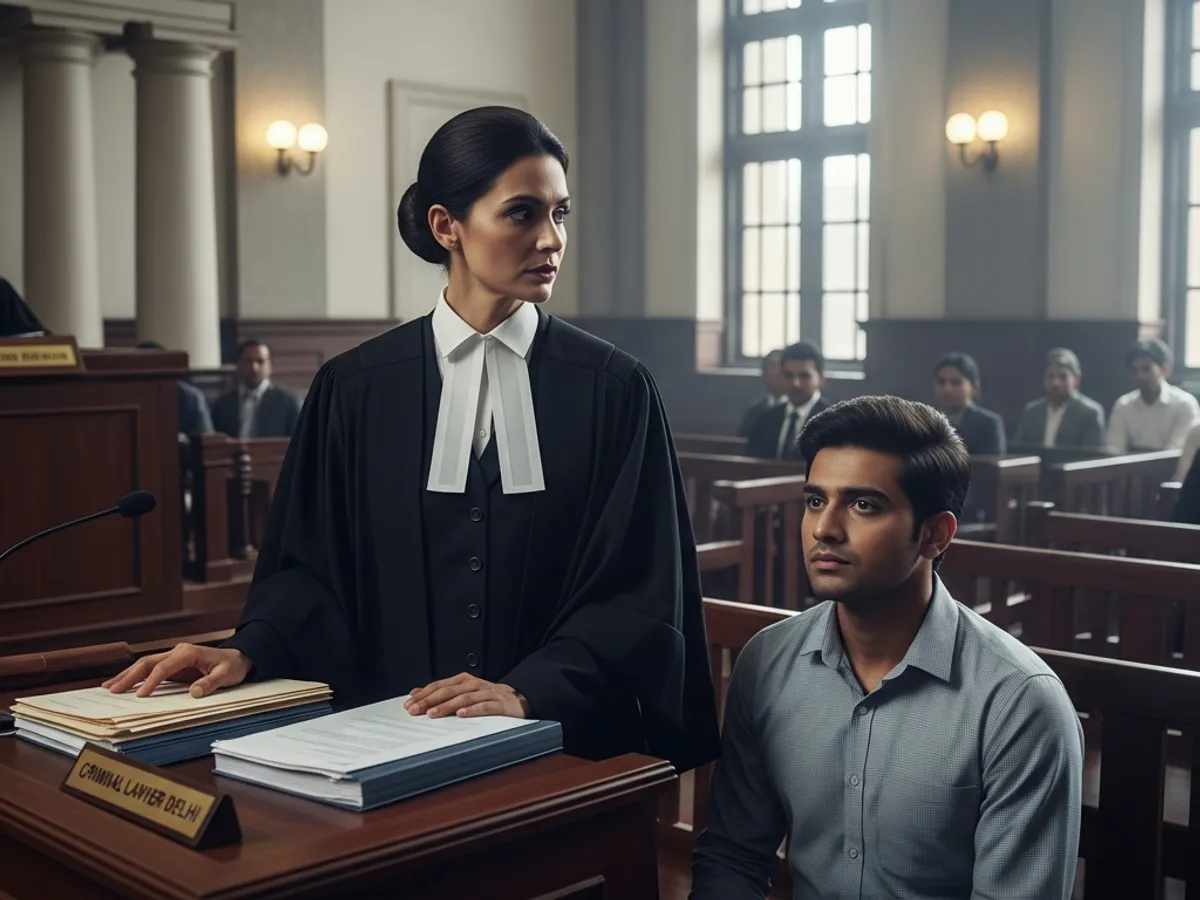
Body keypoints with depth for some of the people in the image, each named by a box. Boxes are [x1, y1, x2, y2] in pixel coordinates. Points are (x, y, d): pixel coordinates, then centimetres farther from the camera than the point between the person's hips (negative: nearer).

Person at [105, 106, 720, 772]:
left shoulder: (613, 390, 2)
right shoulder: (354, 391, 6)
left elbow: (638, 590, -2)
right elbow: (312, 562, 11)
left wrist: (528, 692, -16)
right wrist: (249, 651, -8)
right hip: (390, 738, 1)